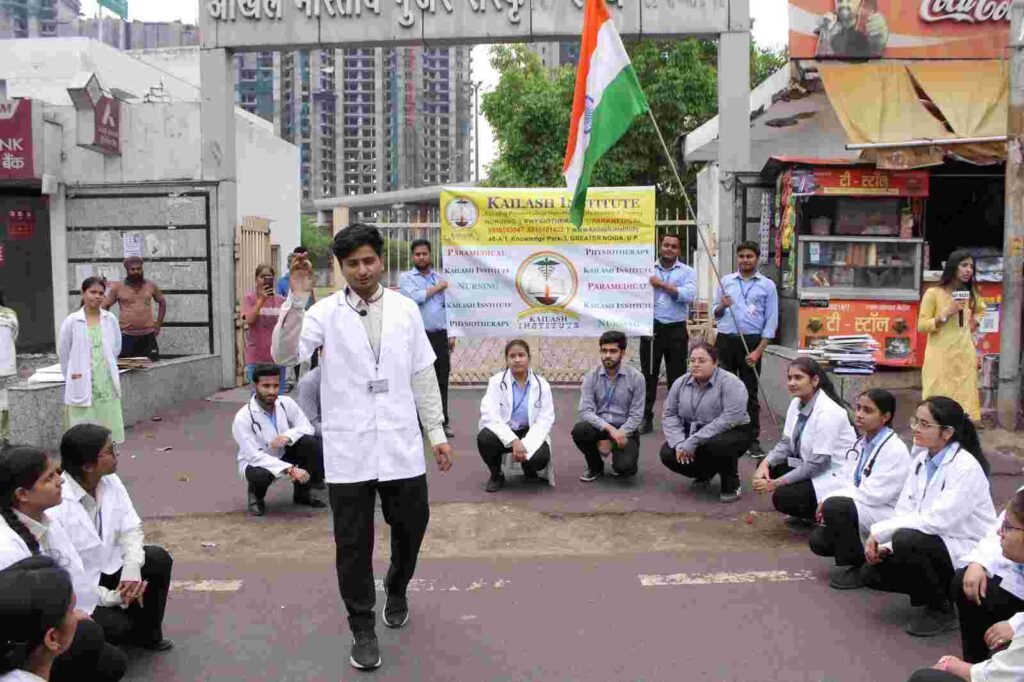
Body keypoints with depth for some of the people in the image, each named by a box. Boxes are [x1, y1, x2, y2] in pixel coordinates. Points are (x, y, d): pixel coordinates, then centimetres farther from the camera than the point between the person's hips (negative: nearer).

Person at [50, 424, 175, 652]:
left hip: (105, 567, 7)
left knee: (159, 559, -10)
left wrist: (132, 569, -22)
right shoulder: (55, 505, -30)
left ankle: (146, 632, 11)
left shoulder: (110, 481, -7)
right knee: (116, 625, -26)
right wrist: (111, 597, -29)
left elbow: (131, 528, -3)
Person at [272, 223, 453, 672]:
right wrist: (296, 299, -24)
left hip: (401, 445, 2)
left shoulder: (406, 310, 4)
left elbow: (423, 375, 8)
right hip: (348, 448, -2)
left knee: (411, 526, 15)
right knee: (353, 544, 6)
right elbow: (284, 355, -14)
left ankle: (397, 590, 44)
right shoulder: (326, 312, -2)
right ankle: (362, 629, 21)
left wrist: (437, 432, 7)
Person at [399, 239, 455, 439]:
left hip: (439, 336, 4)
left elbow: (447, 308, 16)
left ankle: (443, 422, 12)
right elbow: (415, 297, -17)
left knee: (442, 380, 5)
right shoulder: (406, 278, 2)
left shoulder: (440, 278, 15)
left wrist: (451, 335, 9)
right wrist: (437, 288, -5)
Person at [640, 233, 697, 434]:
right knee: (648, 376, 6)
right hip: (651, 328, 1)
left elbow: (689, 295, -14)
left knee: (676, 377, 6)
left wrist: (662, 284, -13)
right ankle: (646, 418, 14)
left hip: (675, 330, -1)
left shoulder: (687, 272, 4)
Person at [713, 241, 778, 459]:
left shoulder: (767, 285, 4)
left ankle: (753, 439, 8)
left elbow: (771, 321, 0)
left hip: (751, 341, -2)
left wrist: (758, 350, -9)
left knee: (750, 392, 2)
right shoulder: (725, 281, 11)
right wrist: (722, 306, -10)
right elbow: (714, 312, 14)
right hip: (725, 340, 2)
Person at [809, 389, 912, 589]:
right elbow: (853, 484, 10)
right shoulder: (862, 443, 7)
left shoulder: (895, 450, -19)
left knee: (835, 506, -30)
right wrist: (828, 500, -10)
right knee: (819, 541, -4)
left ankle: (853, 566, -11)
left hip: (886, 517, -8)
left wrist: (829, 499, -18)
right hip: (860, 510, 8)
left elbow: (873, 494, -23)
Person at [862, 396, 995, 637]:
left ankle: (941, 609, -9)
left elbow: (936, 520, -29)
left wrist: (880, 531, -25)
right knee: (873, 572, -6)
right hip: (934, 544, 7)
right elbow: (904, 511, 1)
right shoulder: (921, 460, 2)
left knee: (907, 540, -32)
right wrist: (884, 544, -16)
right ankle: (940, 589, 14)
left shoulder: (966, 468, -21)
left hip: (967, 553, -7)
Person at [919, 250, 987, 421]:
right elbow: (921, 326, -7)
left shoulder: (971, 294, 10)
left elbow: (981, 309, 34)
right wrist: (946, 314, -16)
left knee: (965, 401, 6)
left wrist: (976, 321, 15)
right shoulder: (933, 293, -7)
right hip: (940, 357, -5)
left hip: (965, 357, 5)